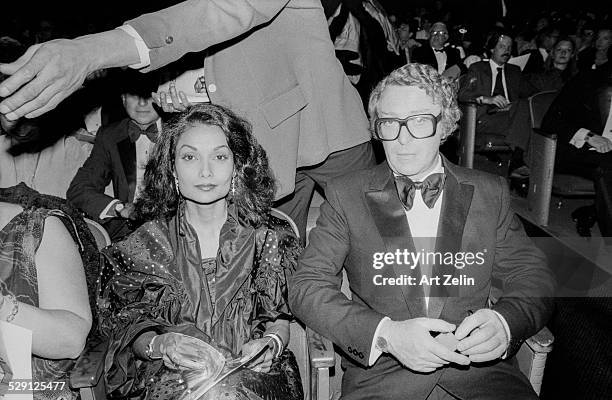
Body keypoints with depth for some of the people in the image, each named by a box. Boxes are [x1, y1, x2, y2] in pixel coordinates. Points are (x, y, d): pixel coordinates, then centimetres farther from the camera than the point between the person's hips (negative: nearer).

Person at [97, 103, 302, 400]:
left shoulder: (267, 238, 4)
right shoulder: (147, 243, 4)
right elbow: (126, 322, 4)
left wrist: (272, 342, -15)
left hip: (253, 374, 1)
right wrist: (160, 344, -17)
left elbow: (280, 316, 8)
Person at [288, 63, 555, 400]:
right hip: (379, 368, -2)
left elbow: (532, 277, 10)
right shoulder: (346, 195, 3)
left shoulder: (489, 192, 10)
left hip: (477, 361, 2)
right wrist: (386, 333, -18)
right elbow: (307, 286, -3)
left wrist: (504, 322, -13)